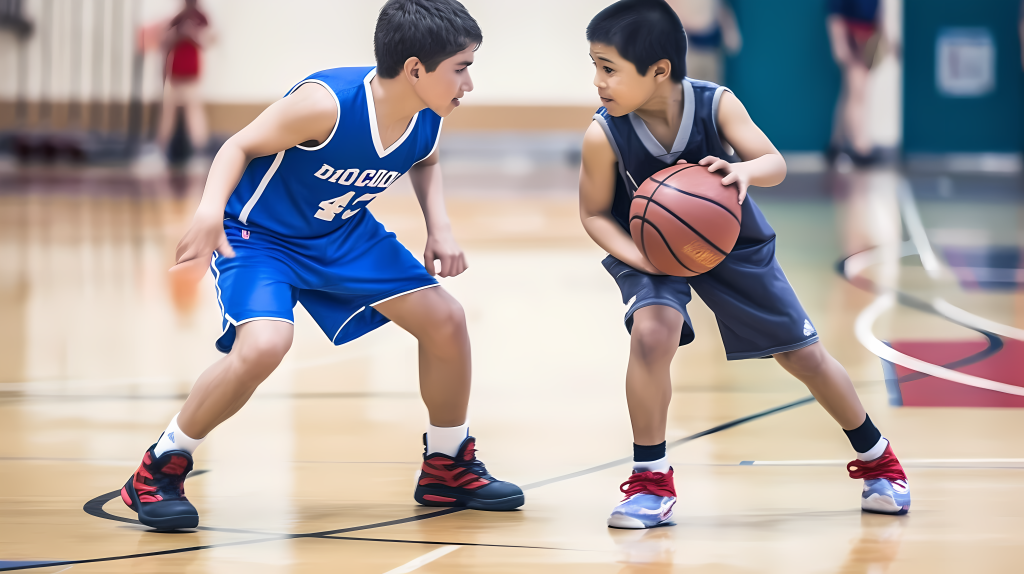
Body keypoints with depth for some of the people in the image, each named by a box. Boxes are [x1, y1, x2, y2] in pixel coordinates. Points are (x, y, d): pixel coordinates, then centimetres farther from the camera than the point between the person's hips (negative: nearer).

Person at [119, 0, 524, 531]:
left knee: (445, 319, 2)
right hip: (258, 234, -7)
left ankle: (448, 467, 25)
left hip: (342, 235, 7)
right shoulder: (328, 103, -33)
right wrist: (211, 210, -39)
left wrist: (439, 225, -4)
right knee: (264, 345, -32)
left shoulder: (427, 120, -13)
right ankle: (159, 471, -12)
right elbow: (240, 146, -21)